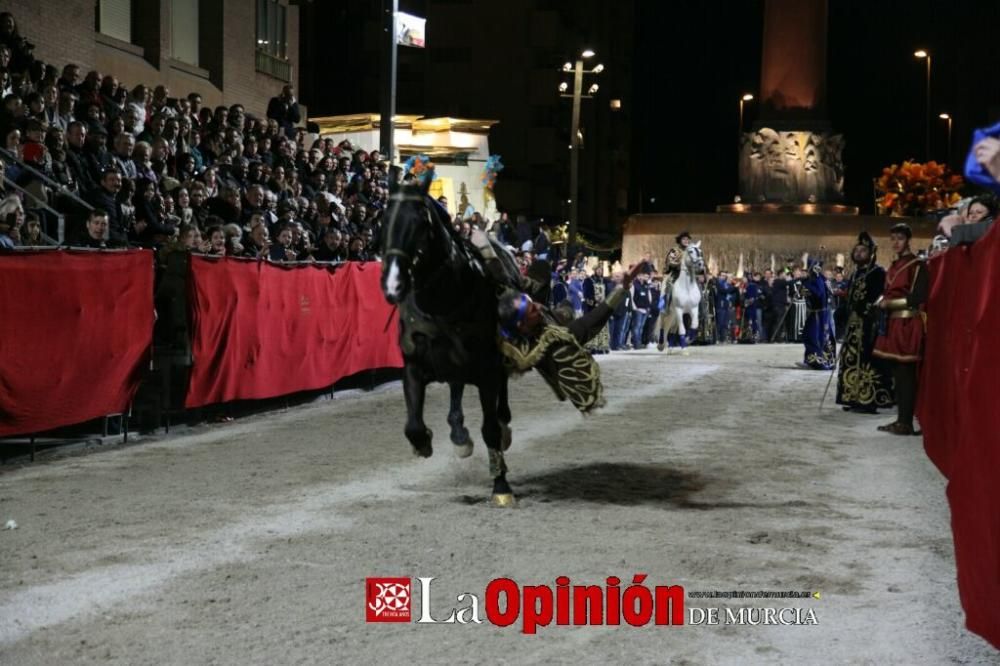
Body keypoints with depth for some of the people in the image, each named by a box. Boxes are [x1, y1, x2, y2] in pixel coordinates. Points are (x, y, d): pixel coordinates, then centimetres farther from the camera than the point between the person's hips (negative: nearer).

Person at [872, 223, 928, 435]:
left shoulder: (917, 265, -7)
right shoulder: (893, 266, 17)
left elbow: (919, 297, -14)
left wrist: (890, 303, -14)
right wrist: (882, 301, 4)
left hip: (907, 324, -8)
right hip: (892, 323, 8)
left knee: (906, 373, -7)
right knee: (897, 373, 9)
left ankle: (906, 422, -6)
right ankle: (901, 419, 14)